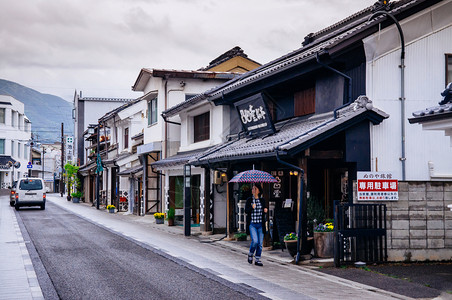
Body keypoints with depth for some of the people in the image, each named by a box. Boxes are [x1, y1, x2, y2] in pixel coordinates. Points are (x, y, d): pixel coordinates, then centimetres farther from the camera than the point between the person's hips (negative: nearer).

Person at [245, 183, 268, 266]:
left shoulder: (262, 200, 8)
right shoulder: (249, 200, 2)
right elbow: (246, 210, -5)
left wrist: (265, 211, -5)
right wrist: (252, 207, -22)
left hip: (260, 224, 3)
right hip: (252, 224, -3)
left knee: (260, 243, 2)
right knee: (255, 241, -16)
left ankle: (257, 260, 12)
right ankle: (250, 254, 11)